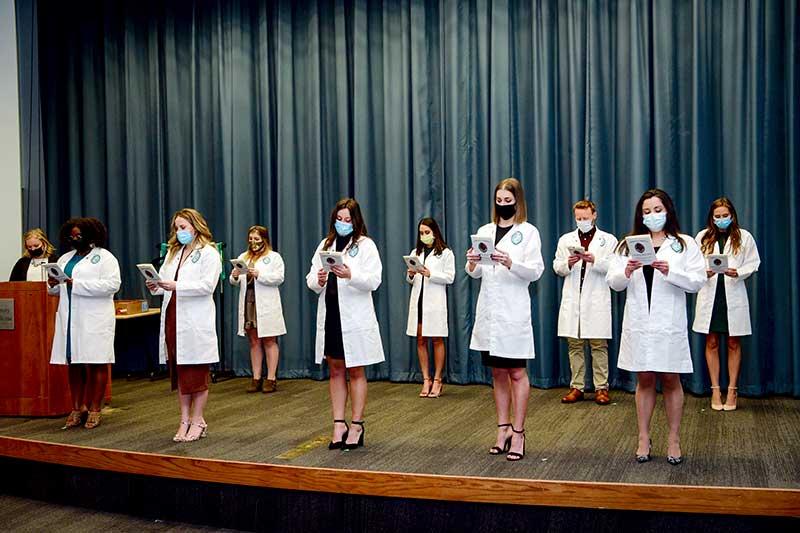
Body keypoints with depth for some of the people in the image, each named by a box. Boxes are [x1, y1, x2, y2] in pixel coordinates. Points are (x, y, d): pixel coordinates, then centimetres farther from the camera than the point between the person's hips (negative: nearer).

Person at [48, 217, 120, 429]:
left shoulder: (104, 257, 1)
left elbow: (113, 284, -14)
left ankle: (95, 409, 3)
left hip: (95, 320, -6)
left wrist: (77, 284, -17)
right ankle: (77, 408, 13)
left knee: (96, 364, -3)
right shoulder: (65, 259, 20)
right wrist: (53, 284, -2)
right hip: (70, 319, 6)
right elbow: (56, 290, 24)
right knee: (74, 364, 6)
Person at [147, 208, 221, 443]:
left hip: (195, 320, -6)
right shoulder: (173, 252, 19)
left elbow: (207, 285, -14)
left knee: (196, 372, 1)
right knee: (178, 371, 9)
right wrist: (156, 286, -8)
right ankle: (185, 421, 15)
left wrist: (176, 286, -22)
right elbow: (164, 278, 15)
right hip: (173, 317, 6)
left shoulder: (209, 253, -2)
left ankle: (198, 421, 8)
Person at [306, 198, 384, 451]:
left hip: (355, 317, -4)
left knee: (355, 372, 3)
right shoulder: (325, 245, 13)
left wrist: (350, 275, -27)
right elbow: (310, 280, 10)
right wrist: (318, 281, -12)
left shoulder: (365, 245, -1)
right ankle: (339, 424, 16)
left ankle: (356, 425, 11)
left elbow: (374, 280, -12)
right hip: (329, 315, 4)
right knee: (336, 371, 9)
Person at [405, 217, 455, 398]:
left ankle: (437, 380, 5)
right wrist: (410, 275, -7)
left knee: (437, 340, 0)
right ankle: (426, 380, 11)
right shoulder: (415, 253, 15)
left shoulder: (446, 253, 1)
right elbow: (410, 280, 15)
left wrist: (430, 274, -17)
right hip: (418, 299, 5)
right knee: (420, 340, 5)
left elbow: (449, 277, -7)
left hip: (435, 301, -5)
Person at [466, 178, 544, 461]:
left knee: (517, 372, 1)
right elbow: (475, 274, 10)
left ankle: (518, 433, 7)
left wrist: (510, 263, -26)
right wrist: (472, 263, -13)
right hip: (488, 310, 5)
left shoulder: (528, 232, -1)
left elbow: (536, 271, -10)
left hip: (514, 311, -5)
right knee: (498, 372, 12)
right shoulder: (485, 231, 12)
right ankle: (503, 428, 21)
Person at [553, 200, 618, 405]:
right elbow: (557, 267, 11)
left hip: (597, 302, -3)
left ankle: (601, 388, 4)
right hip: (572, 301, 3)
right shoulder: (566, 240, 15)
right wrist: (568, 263, -10)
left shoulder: (608, 240, 7)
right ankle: (576, 388, 11)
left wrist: (595, 260, -19)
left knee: (599, 345, -1)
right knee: (574, 345, 5)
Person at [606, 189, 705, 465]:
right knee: (644, 380, 8)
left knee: (671, 380, 5)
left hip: (669, 323, -2)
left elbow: (698, 282, -5)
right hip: (638, 323, 2)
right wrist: (626, 272, -15)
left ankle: (674, 440, 16)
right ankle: (644, 439, 16)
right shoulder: (628, 245, 10)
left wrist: (670, 272, -19)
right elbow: (613, 282, 5)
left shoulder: (685, 244, 3)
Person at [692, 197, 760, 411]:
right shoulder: (702, 237, 4)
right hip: (709, 294, 1)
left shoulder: (744, 237, 2)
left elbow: (753, 264, 3)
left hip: (733, 295, -1)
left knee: (733, 344, 5)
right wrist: (704, 273, -16)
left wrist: (737, 272, -15)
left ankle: (732, 389, 13)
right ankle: (715, 390, 12)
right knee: (712, 343, 4)